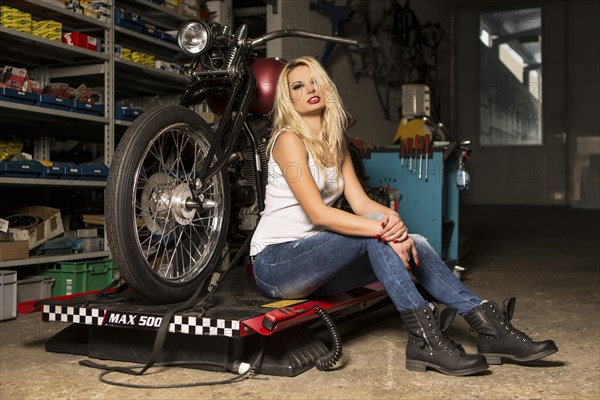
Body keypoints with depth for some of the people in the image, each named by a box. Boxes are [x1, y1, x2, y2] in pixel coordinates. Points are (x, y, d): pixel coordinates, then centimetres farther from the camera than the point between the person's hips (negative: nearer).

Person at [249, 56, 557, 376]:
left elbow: (360, 202, 2)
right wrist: (384, 228, -28)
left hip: (315, 262, 7)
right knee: (375, 231, -27)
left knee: (412, 243, -10)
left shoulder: (335, 145, 13)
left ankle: (489, 326, -12)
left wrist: (392, 217, -21)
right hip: (275, 262, -7)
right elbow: (318, 212, -22)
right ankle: (423, 339, -29)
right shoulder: (289, 140, -11)